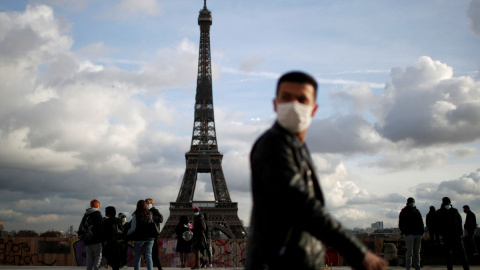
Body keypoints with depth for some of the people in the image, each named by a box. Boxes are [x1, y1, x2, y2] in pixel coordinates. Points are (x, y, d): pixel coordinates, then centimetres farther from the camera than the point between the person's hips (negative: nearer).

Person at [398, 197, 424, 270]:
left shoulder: (417, 211, 19)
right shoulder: (404, 211, 2)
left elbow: (421, 222, 21)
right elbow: (401, 223, -2)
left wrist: (421, 231, 9)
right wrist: (404, 232, -12)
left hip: (418, 234, 6)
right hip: (409, 234, -6)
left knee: (417, 252, 10)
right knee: (409, 252, -6)